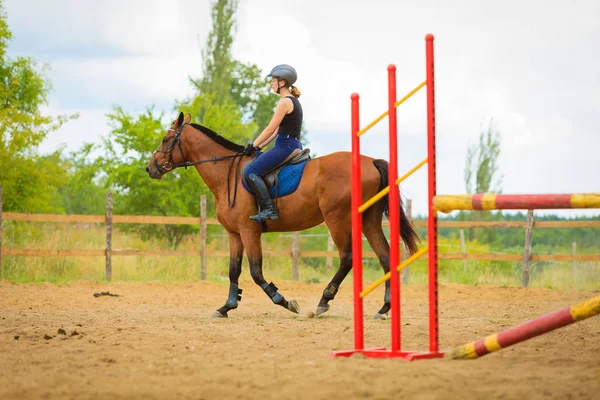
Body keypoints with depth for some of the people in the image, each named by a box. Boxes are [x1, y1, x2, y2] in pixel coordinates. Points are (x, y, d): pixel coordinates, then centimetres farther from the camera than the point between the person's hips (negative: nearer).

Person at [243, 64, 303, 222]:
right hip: (294, 146, 11)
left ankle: (269, 210, -21)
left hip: (285, 146, -11)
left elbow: (271, 129, -13)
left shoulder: (285, 102, -12)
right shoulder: (293, 101, 19)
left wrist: (253, 145, -4)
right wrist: (259, 147, 17)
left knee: (251, 172, -15)